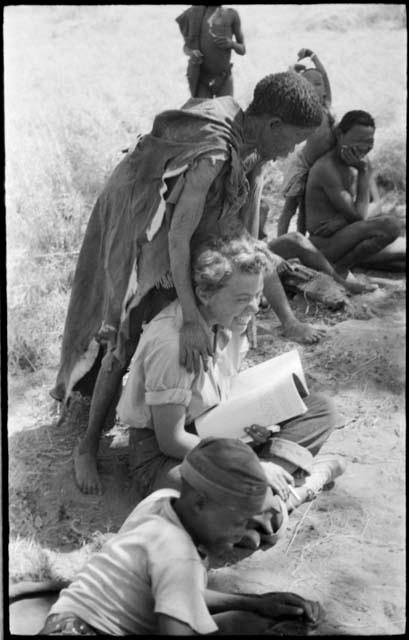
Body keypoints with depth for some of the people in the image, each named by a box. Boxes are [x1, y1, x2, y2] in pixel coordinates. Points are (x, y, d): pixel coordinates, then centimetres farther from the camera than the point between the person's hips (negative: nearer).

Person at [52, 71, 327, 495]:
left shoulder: (252, 155, -7)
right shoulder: (213, 153, -35)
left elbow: (249, 245, -3)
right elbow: (178, 237, -36)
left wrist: (287, 320, -4)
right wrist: (191, 319, -40)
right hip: (134, 233, -8)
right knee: (125, 341, -3)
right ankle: (87, 447, 11)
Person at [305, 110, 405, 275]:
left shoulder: (362, 162, 9)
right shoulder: (327, 168, -18)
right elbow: (358, 216, -19)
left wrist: (343, 219, -16)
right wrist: (364, 172, -14)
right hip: (324, 244, -8)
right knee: (390, 224, -27)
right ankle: (338, 269, -15)